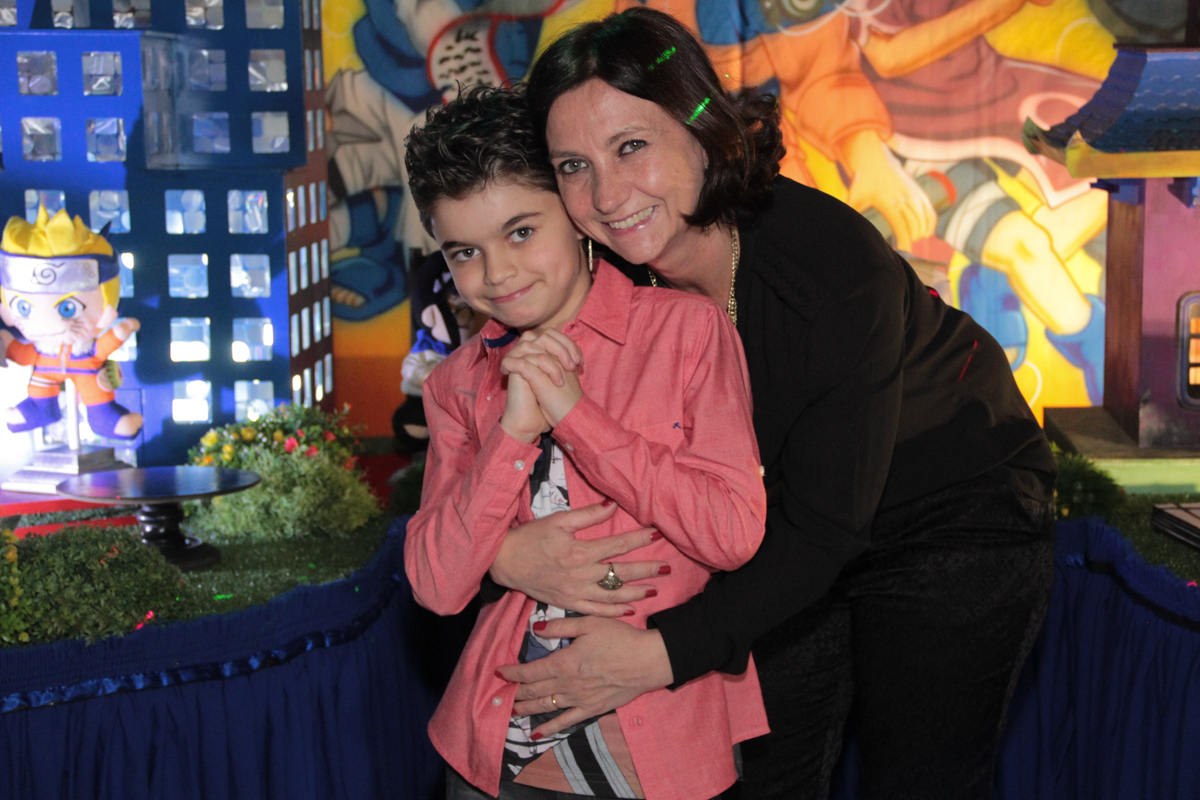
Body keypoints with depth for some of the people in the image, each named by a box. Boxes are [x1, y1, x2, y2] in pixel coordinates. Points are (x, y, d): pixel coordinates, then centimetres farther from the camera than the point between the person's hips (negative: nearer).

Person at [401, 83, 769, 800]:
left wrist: (575, 414, -15)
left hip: (663, 740, -3)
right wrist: (515, 433, -15)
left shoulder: (688, 328, -6)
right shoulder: (458, 385, 4)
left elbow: (736, 534, -13)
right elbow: (437, 587, -4)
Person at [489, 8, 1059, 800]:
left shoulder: (835, 265, -36)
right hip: (792, 521, 5)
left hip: (958, 518, -4)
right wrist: (503, 547, -35)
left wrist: (665, 651, -43)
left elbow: (824, 524, -33)